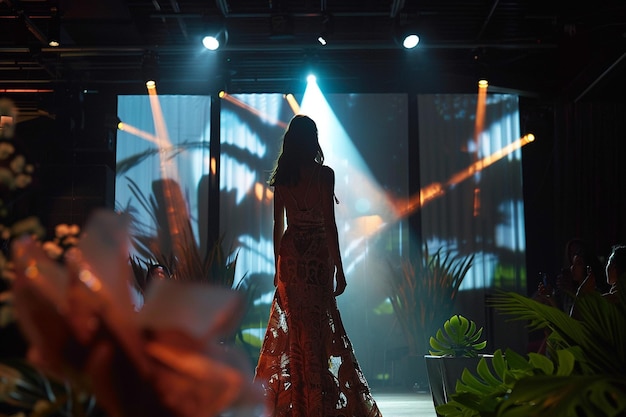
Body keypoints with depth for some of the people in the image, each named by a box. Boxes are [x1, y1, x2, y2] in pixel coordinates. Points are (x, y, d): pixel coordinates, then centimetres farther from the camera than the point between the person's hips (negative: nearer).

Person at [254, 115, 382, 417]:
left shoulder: (282, 177, 5)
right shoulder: (324, 174, -7)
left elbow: (278, 225, 8)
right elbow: (330, 224, -10)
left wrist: (277, 266, 16)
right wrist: (339, 268, -6)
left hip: (290, 253, 4)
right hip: (318, 254, -4)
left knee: (293, 325, 10)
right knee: (319, 327, 1)